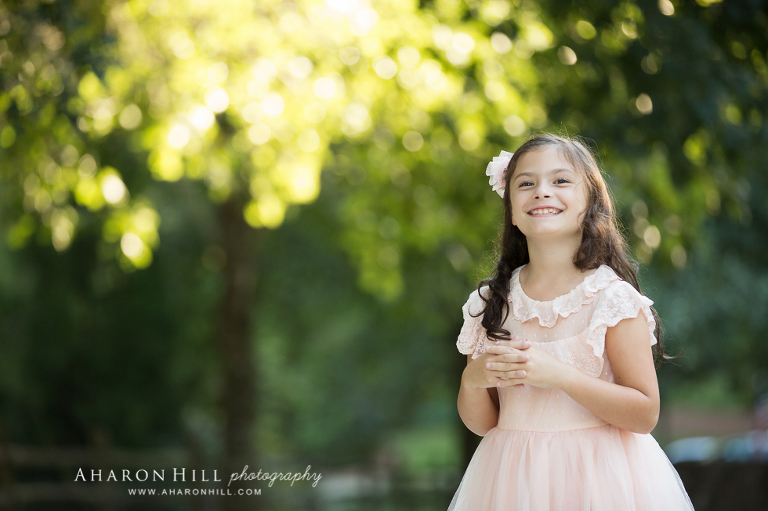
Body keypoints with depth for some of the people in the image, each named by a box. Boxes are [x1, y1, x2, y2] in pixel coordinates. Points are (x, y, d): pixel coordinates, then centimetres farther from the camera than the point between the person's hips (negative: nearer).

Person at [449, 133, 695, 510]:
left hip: (597, 479, -3)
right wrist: (472, 381, -14)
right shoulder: (490, 303, 2)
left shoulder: (612, 298, -9)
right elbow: (482, 423, 7)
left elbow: (645, 415, -13)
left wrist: (559, 375, -22)